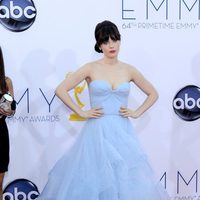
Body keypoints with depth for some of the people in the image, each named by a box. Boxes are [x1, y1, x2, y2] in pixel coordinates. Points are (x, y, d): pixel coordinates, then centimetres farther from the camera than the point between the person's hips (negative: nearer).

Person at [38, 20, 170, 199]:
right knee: (94, 179, 1)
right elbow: (60, 90, -3)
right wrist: (81, 112, -5)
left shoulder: (129, 70, 5)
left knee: (127, 180, 1)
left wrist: (136, 113, 5)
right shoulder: (91, 68, -2)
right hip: (97, 132, -2)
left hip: (122, 132, 2)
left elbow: (153, 94, 16)